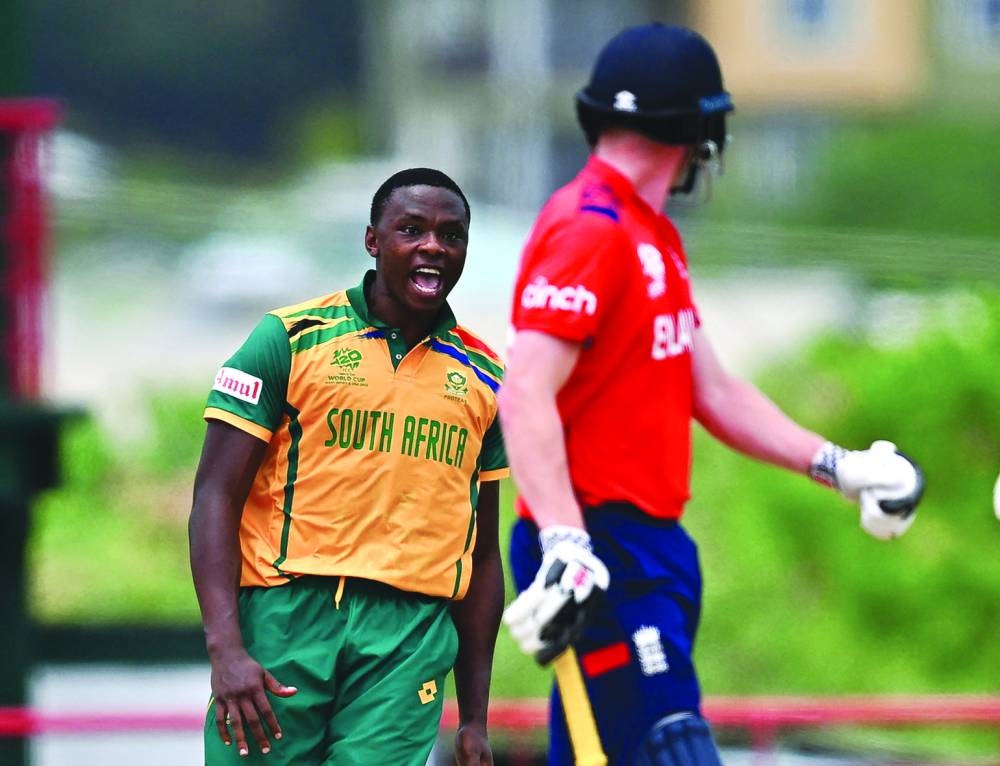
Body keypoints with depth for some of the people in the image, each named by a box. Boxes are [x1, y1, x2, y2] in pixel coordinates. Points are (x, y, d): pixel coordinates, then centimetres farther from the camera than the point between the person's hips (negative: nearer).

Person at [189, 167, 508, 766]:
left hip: (411, 639, 2)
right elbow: (217, 497, -2)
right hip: (285, 620, -2)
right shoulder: (291, 339, 2)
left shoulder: (484, 378, 14)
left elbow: (483, 554, 18)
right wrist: (226, 648, -15)